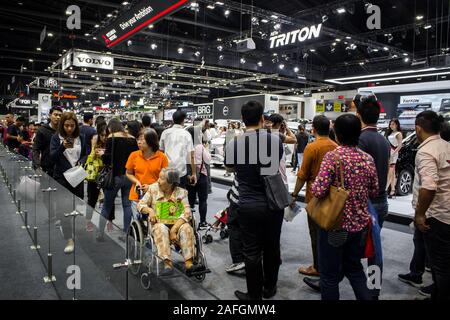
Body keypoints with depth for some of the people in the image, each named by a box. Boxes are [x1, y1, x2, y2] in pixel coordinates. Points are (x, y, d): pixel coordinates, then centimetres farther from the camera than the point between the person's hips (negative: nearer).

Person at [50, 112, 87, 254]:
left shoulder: (81, 137, 3)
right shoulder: (56, 137, -3)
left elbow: (85, 154, 12)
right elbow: (52, 157, -11)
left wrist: (81, 162, -9)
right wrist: (62, 147, -28)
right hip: (61, 178, -2)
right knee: (63, 209, -7)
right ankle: (69, 240, 0)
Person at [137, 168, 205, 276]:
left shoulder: (181, 193, 1)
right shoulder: (153, 188, 7)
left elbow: (187, 214, -8)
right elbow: (140, 204, 12)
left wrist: (174, 229, -20)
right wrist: (150, 210, -11)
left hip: (177, 224, 0)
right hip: (159, 223, 0)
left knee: (186, 228, -31)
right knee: (161, 229, -34)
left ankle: (189, 264, -38)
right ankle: (168, 264, -42)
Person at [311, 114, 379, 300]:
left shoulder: (333, 157, -17)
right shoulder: (368, 159, -1)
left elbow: (318, 191, -24)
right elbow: (374, 192, 8)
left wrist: (313, 187, -3)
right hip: (360, 224, 6)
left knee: (330, 274, 11)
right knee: (355, 268, 25)